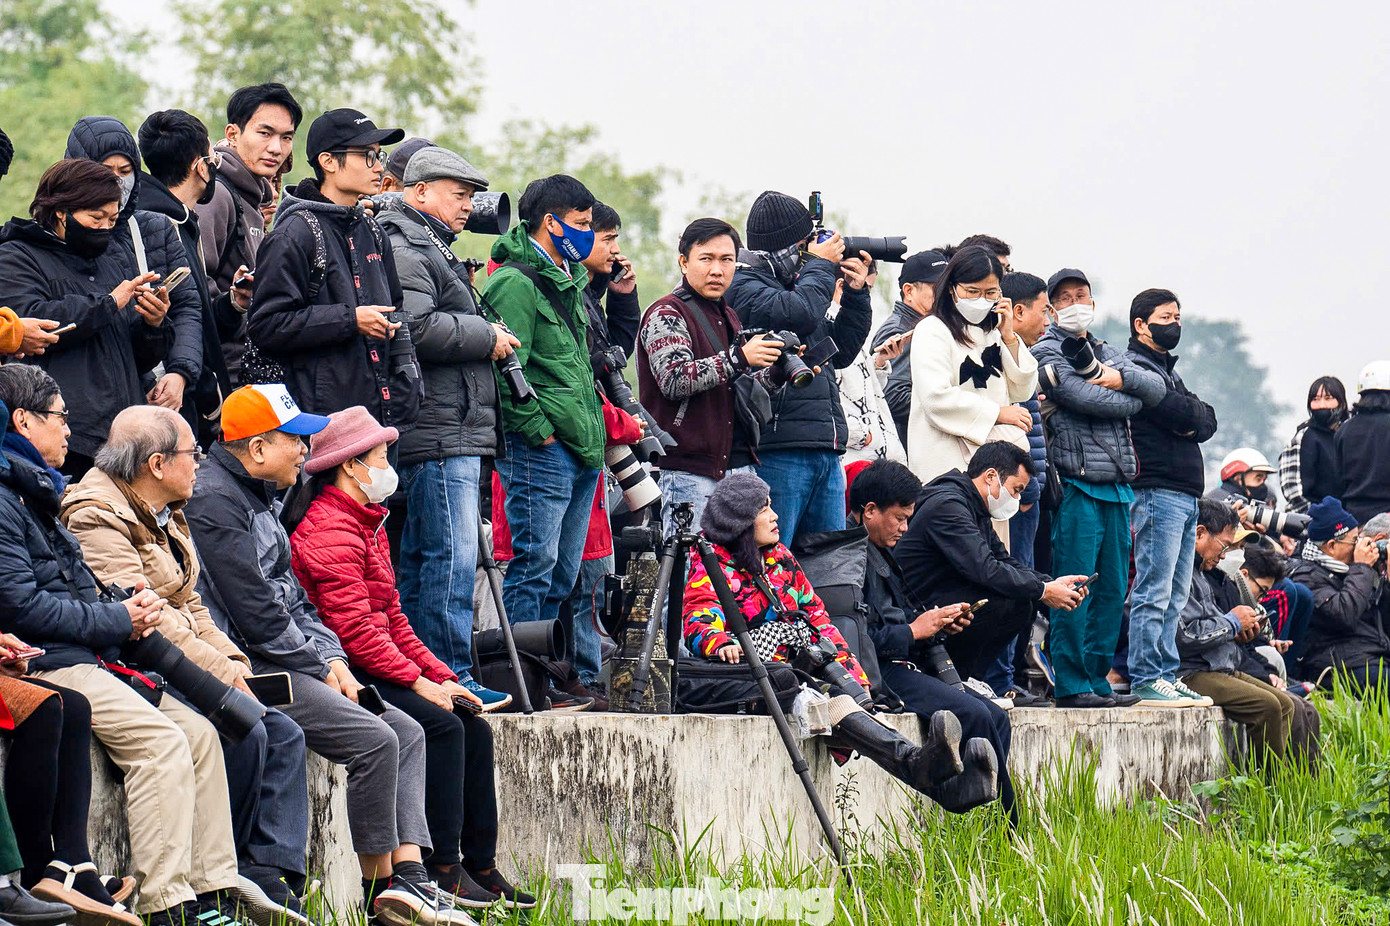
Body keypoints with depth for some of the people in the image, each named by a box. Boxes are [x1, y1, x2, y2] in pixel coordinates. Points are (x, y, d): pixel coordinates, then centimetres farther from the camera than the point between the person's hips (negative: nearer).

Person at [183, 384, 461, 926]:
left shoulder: (259, 500, 20)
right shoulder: (213, 501, -13)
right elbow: (256, 614, -18)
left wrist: (334, 661, 6)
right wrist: (321, 669, -10)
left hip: (287, 662, 11)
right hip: (248, 667, -11)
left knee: (406, 733, 2)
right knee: (375, 739, -22)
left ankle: (409, 878, -9)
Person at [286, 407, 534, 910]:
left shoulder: (366, 523, 20)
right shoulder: (332, 532, -14)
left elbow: (392, 618, 21)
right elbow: (355, 630, -21)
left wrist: (441, 677, 10)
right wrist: (419, 684, -19)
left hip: (378, 666, 10)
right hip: (344, 671, -10)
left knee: (474, 728, 1)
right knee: (440, 725, -23)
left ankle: (480, 868, 2)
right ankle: (442, 868, -20)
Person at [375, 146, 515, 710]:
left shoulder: (432, 250, 25)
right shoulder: (404, 250, -10)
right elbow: (417, 328, -23)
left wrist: (485, 338, 15)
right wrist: (488, 336, -12)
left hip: (452, 431, 11)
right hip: (438, 432, -11)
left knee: (419, 555, 11)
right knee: (452, 553, -12)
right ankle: (450, 678, -12)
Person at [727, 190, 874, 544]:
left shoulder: (791, 285, 23)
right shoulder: (743, 286, -4)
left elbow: (841, 353, 28)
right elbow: (800, 314, -23)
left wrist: (856, 295, 16)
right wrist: (821, 264, -4)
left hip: (825, 453, 9)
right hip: (778, 450, -9)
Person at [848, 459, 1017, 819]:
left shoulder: (880, 552, 21)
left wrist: (939, 622, 10)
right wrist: (914, 630, -12)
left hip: (909, 666, 11)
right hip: (879, 672, -11)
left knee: (997, 716, -2)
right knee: (973, 714, -22)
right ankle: (1007, 821, -12)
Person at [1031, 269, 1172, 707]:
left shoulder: (1107, 353, 21)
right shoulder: (1048, 352, -1)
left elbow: (1158, 388, 8)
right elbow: (1088, 400, -14)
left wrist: (1121, 379, -10)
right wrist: (1132, 395, 2)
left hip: (1117, 485, 7)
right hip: (1076, 483, -7)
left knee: (1112, 589, 8)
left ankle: (1096, 678, 15)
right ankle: (1070, 684, -6)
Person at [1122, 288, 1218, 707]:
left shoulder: (1167, 369, 24)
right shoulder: (1136, 368, -6)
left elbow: (1206, 422, 12)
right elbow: (1184, 413, -16)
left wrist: (1191, 420, -5)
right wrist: (1193, 414, 2)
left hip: (1185, 496, 10)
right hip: (1157, 491, -10)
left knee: (1175, 595, 10)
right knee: (1153, 593, -10)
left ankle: (1166, 675, 13)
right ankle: (1145, 679, -10)